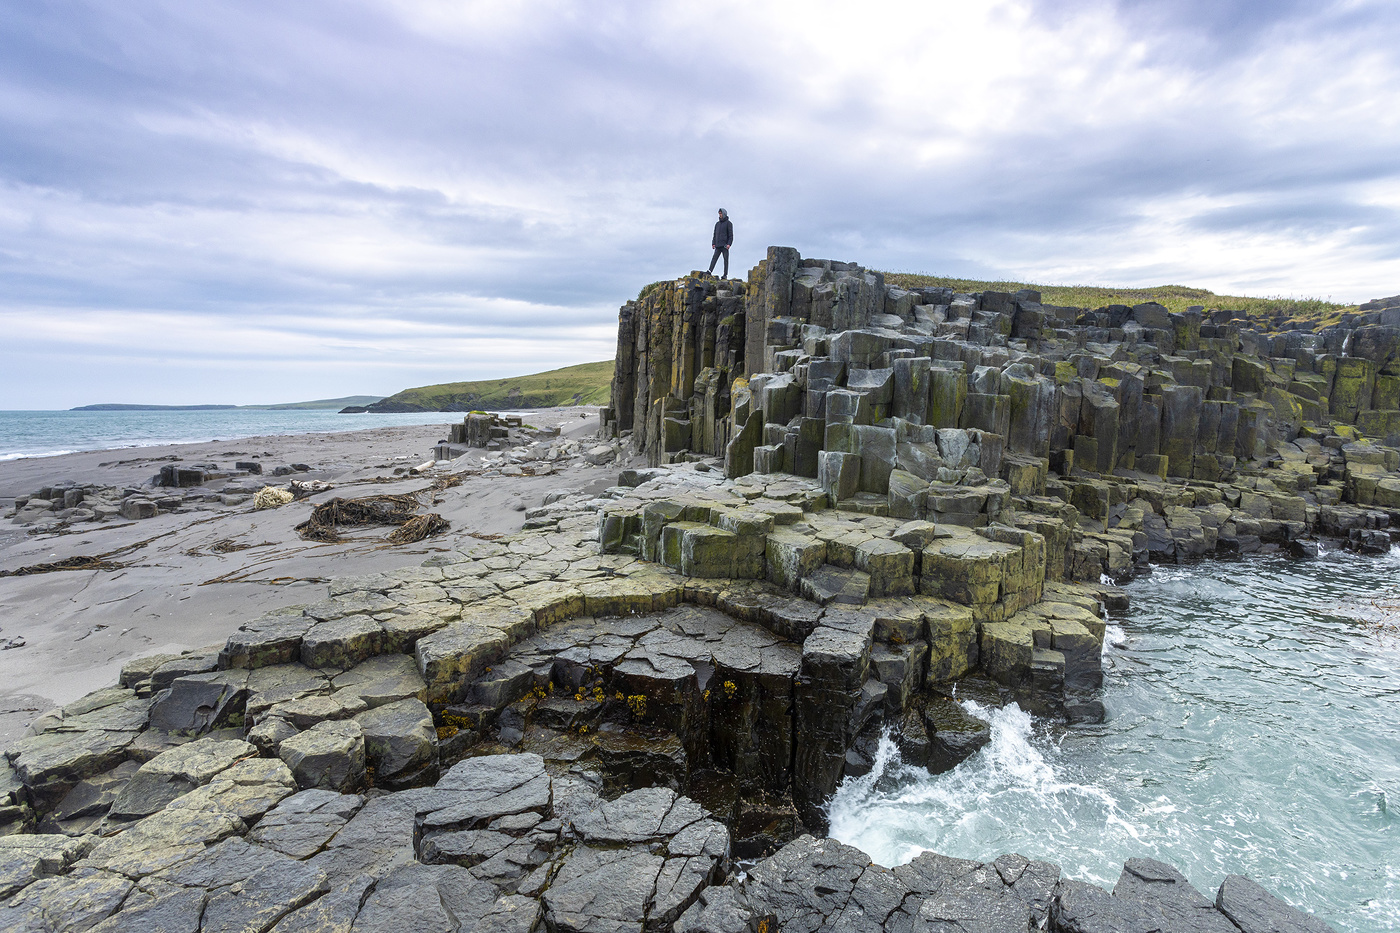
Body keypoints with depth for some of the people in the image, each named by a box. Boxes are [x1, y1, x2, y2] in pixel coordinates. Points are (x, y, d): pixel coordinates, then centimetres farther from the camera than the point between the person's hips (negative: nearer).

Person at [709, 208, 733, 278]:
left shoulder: (728, 223, 2)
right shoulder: (717, 223, 19)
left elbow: (731, 235, -5)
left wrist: (729, 244, -16)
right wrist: (713, 243, 7)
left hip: (725, 245, -5)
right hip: (718, 246, 5)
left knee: (726, 259, -4)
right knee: (714, 258, -8)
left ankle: (725, 275, -4)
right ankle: (710, 271, -18)